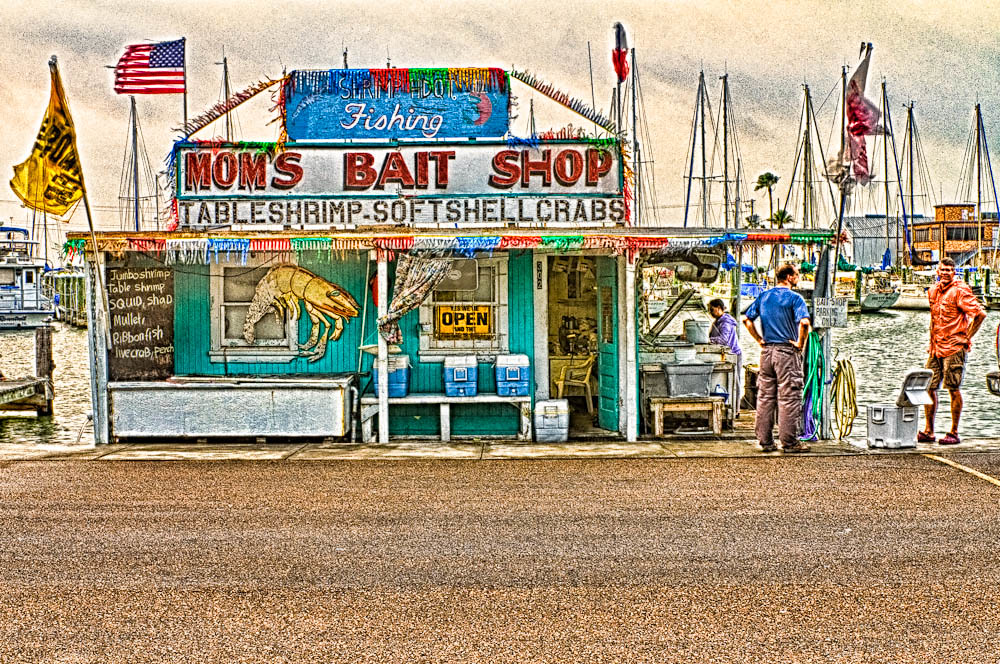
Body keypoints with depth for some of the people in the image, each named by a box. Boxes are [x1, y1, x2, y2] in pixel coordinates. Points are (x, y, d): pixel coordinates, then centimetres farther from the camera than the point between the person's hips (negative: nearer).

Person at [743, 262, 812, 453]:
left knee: (765, 397, 9)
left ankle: (765, 441, 12)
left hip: (767, 351, 6)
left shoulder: (763, 296, 10)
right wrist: (801, 344, -10)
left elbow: (747, 319, 9)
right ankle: (789, 442, 0)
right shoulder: (794, 298, -9)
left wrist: (760, 340, 11)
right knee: (789, 397, -1)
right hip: (787, 351, -6)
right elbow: (804, 322, -23)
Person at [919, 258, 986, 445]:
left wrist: (967, 337, -12)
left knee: (954, 389, -3)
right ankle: (928, 431, 13)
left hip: (954, 347, -7)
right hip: (936, 348, 7)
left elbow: (980, 314, -15)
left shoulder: (960, 290, -10)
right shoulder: (933, 291, 13)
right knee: (929, 388, 6)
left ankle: (954, 433, 3)